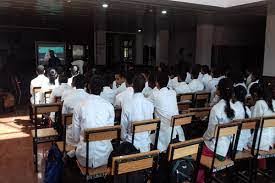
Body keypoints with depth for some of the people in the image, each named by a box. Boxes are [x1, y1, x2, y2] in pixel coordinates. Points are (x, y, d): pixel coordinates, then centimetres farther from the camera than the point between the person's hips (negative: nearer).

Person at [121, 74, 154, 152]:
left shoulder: (127, 104, -19)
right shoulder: (150, 104, -10)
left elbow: (124, 126, -8)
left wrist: (124, 138, 11)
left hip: (131, 143, -2)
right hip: (145, 142, 3)